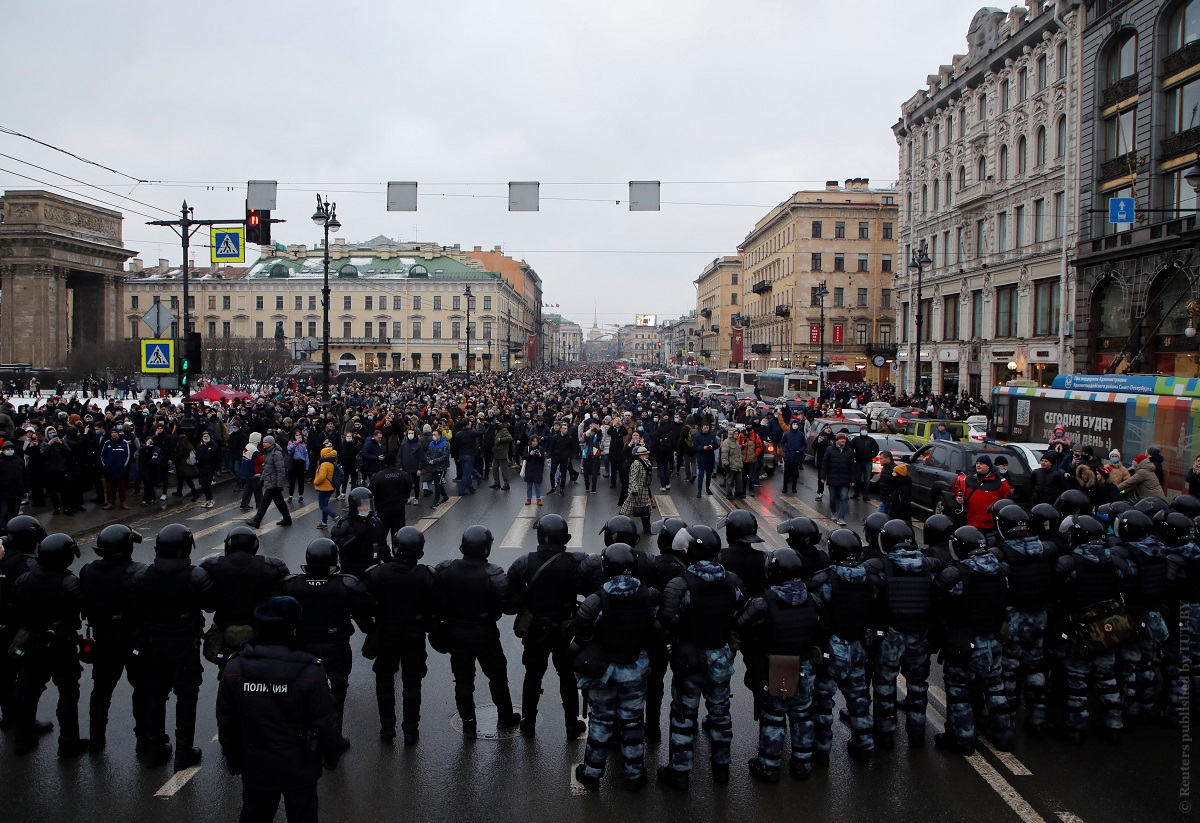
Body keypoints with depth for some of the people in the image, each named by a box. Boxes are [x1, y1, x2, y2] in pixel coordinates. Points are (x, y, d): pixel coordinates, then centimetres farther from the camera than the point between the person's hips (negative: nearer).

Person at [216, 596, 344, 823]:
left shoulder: (234, 668, -12)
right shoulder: (310, 671, -23)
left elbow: (225, 723, -1)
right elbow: (326, 723, -15)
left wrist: (233, 760, 13)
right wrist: (332, 756, 3)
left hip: (254, 768, 3)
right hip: (299, 769, -3)